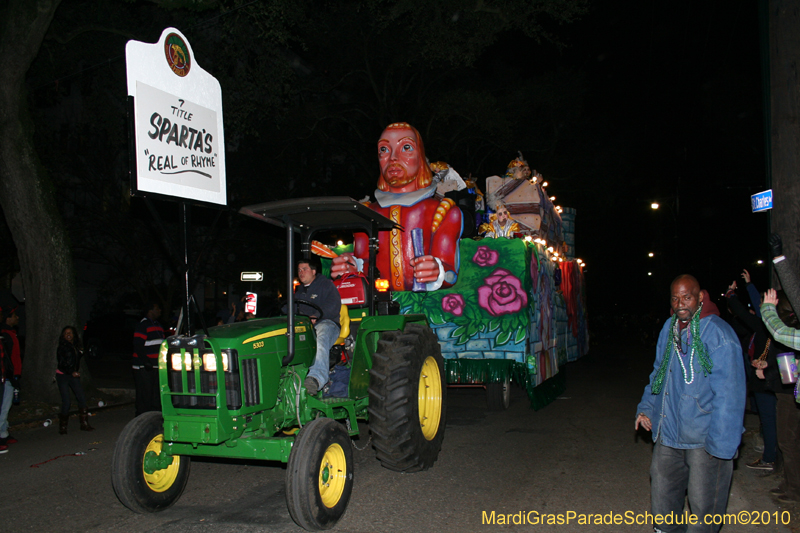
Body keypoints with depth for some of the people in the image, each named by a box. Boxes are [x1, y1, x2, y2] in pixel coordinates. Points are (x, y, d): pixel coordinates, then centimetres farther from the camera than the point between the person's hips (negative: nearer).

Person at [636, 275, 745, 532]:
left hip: (704, 436, -7)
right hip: (668, 432, 7)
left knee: (703, 504, 3)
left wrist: (720, 444, -20)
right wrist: (646, 407, 15)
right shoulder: (669, 329, 8)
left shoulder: (717, 333, -15)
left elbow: (728, 394, -18)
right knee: (662, 493, 17)